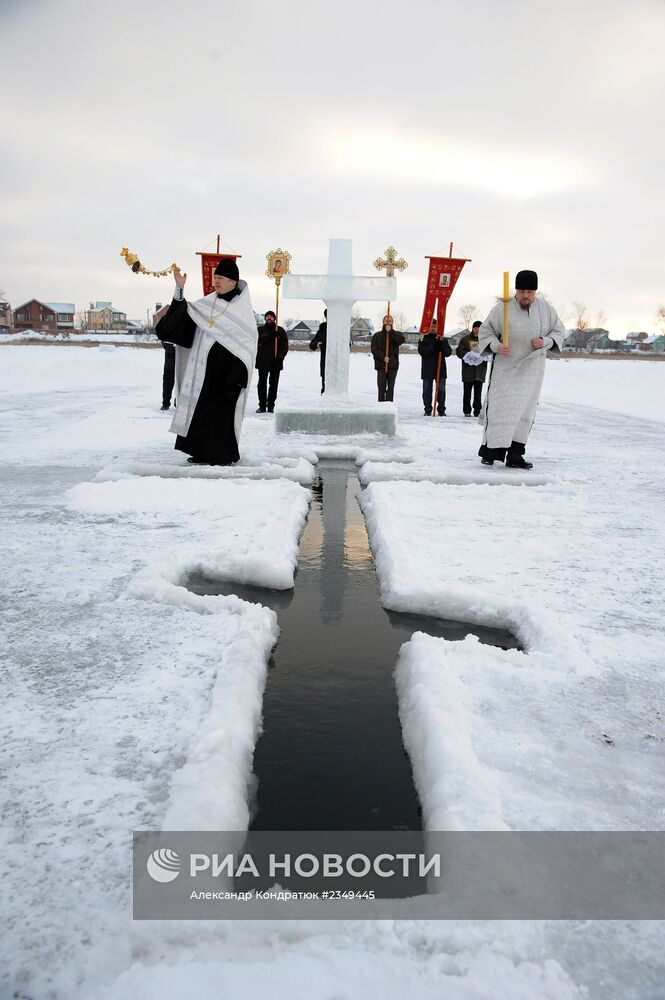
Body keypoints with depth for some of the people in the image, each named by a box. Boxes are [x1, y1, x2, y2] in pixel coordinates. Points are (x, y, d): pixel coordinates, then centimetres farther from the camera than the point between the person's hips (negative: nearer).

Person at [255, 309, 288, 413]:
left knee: (273, 385, 4)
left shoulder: (280, 330, 7)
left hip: (276, 362, 0)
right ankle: (262, 405, 7)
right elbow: (259, 342, -9)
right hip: (263, 361, 0)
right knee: (262, 384, 2)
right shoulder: (260, 330, 8)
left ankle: (271, 405, 11)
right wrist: (272, 335, -16)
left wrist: (280, 357, -12)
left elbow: (285, 346, 3)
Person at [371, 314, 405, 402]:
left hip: (393, 365, 1)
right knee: (381, 387, -3)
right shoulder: (377, 335, 9)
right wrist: (383, 357, -15)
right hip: (381, 365, -1)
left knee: (391, 387, 0)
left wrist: (390, 331, -17)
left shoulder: (396, 334, 11)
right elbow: (373, 349, -1)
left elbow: (402, 340, -12)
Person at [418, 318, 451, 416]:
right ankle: (428, 410, 11)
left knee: (441, 390, 0)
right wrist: (433, 346, -21)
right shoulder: (423, 339, 5)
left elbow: (448, 352, 2)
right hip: (427, 370, -1)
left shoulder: (442, 339, 9)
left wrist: (442, 346, -17)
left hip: (440, 368, 1)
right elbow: (421, 351, -11)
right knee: (427, 390, 3)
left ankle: (441, 410, 9)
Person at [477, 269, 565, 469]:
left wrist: (545, 342, -9)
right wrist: (496, 346, -17)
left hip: (531, 371, 3)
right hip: (505, 369, -3)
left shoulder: (545, 308, 3)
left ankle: (515, 456, 9)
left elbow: (559, 331, 12)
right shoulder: (502, 308, -6)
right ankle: (489, 451, 4)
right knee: (499, 409, -7)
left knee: (524, 413, 3)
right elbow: (484, 332, 3)